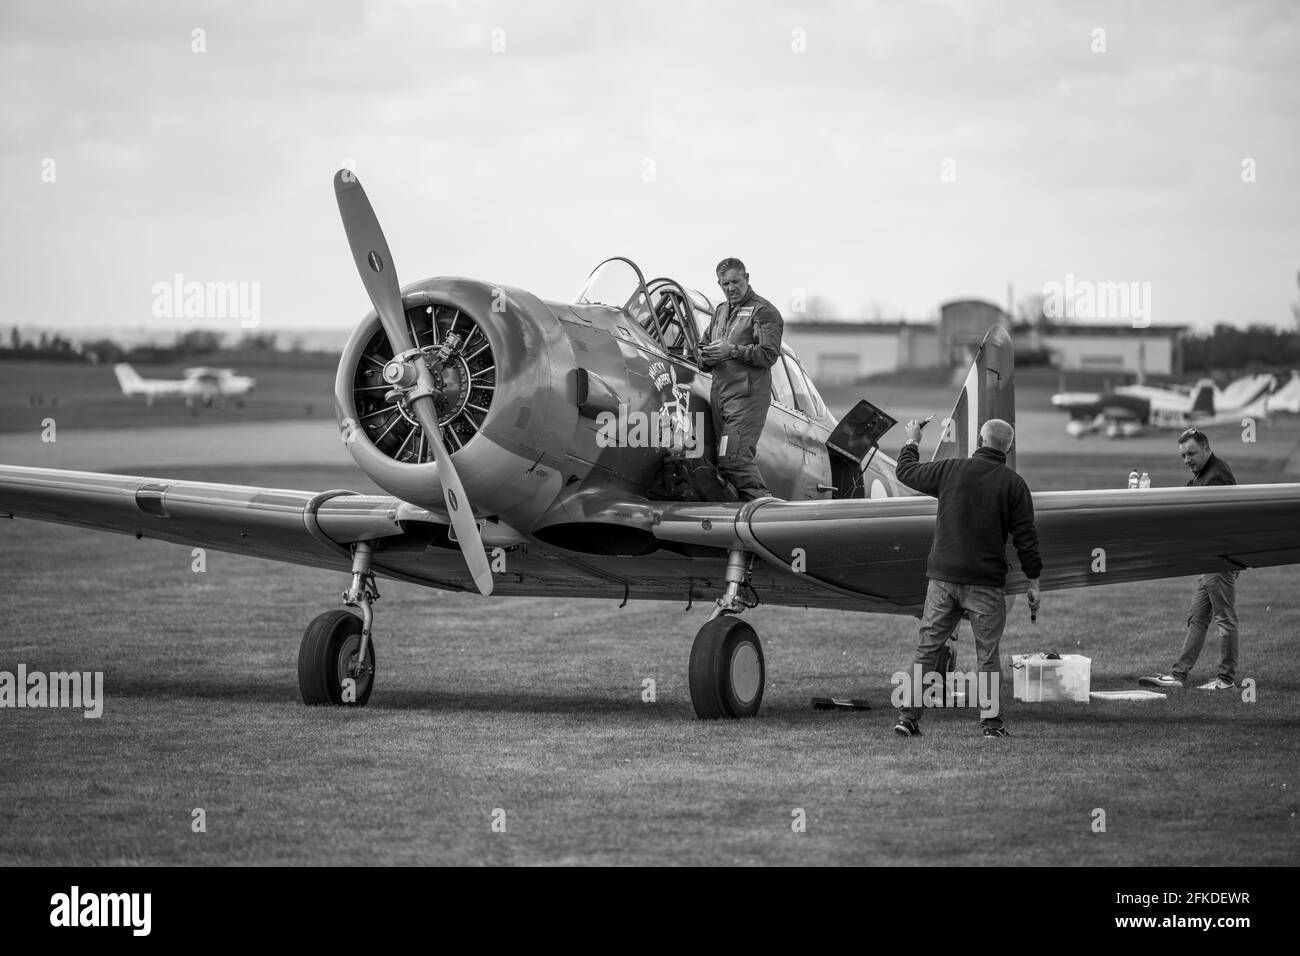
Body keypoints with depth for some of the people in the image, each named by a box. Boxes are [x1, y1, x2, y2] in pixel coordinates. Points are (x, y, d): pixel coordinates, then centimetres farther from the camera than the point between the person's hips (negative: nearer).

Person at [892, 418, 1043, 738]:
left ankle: (909, 717, 4)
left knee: (927, 648, 7)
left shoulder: (951, 470, 0)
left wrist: (912, 442, 36)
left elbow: (906, 471, 16)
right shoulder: (1013, 484, -3)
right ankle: (992, 721, 6)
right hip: (986, 581, -2)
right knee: (988, 654, 6)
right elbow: (1025, 537, -2)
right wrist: (1033, 582, 7)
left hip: (943, 576, 2)